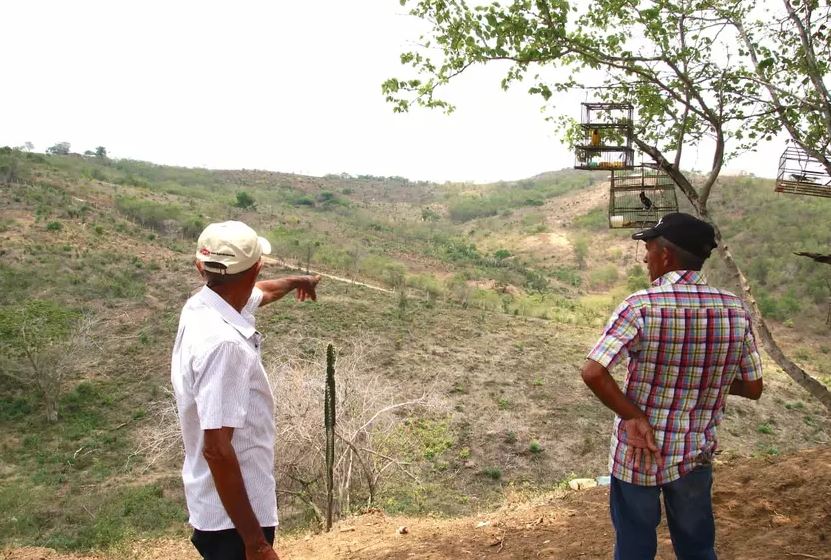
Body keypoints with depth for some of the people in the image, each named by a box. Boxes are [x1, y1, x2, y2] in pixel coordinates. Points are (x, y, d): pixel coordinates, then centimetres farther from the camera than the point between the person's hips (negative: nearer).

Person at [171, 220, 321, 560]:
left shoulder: (202, 305, -2)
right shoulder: (222, 342, -30)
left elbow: (260, 293, 21)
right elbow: (217, 449, -31)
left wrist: (295, 282, 42)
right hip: (234, 518, -9)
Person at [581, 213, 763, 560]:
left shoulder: (640, 307, -19)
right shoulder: (735, 310, -7)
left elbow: (592, 374, -28)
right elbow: (753, 388, 1)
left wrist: (634, 417, -16)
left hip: (638, 453, -3)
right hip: (697, 455, 3)